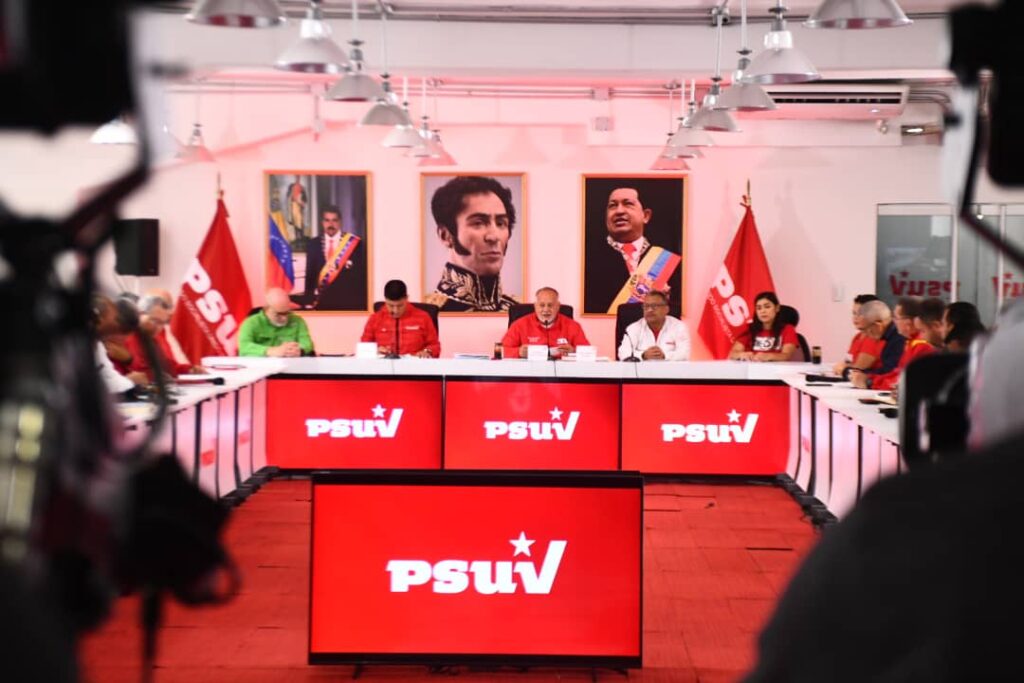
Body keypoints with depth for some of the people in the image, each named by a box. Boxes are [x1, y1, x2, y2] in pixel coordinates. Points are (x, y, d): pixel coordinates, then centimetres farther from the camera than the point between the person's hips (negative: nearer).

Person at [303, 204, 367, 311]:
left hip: (348, 302, -2)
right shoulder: (313, 245, 7)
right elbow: (310, 275, 9)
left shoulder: (355, 244, -2)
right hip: (322, 302, 2)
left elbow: (362, 276, -2)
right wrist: (309, 302, 3)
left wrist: (362, 305, -7)